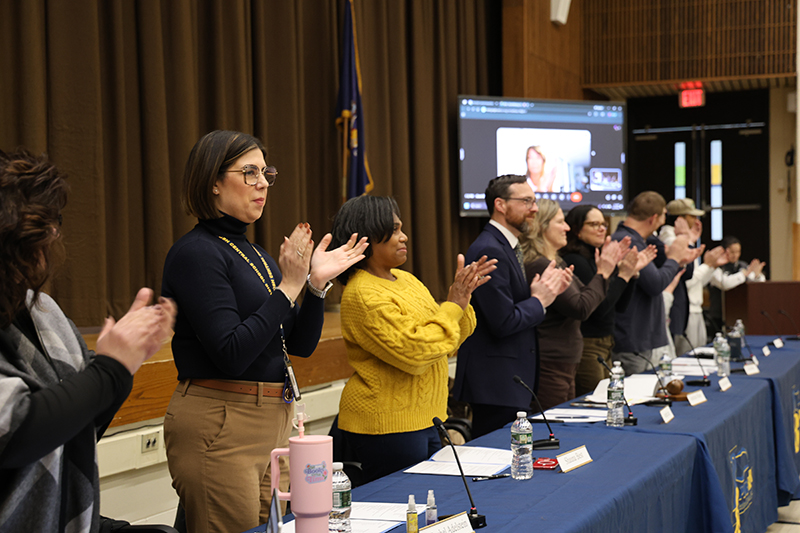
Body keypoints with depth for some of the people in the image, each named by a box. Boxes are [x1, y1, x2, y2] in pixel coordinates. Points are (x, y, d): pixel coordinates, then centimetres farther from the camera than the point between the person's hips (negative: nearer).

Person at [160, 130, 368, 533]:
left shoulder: (255, 255, 14)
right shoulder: (197, 252, -12)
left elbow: (301, 345, 13)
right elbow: (231, 354, -22)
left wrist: (317, 284, -2)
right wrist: (288, 287, -19)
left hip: (272, 421, 9)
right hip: (219, 427, -9)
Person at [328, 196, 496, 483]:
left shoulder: (405, 279, 12)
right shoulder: (363, 295, -16)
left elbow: (447, 344, 16)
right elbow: (412, 353, -23)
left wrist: (462, 295, -1)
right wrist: (453, 306, -15)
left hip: (426, 420, 9)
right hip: (387, 426, -9)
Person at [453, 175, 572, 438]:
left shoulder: (508, 247, 15)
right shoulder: (489, 251, -18)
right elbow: (503, 323, -22)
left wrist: (547, 291, 3)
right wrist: (539, 300, -8)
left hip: (513, 378, 10)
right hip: (495, 383, -10)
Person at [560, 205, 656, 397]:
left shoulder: (598, 259, 12)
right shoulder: (575, 261, -15)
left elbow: (620, 306, 13)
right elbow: (599, 309, -19)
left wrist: (633, 272, 3)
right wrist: (623, 275, -16)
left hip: (605, 343, 9)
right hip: (587, 346, -9)